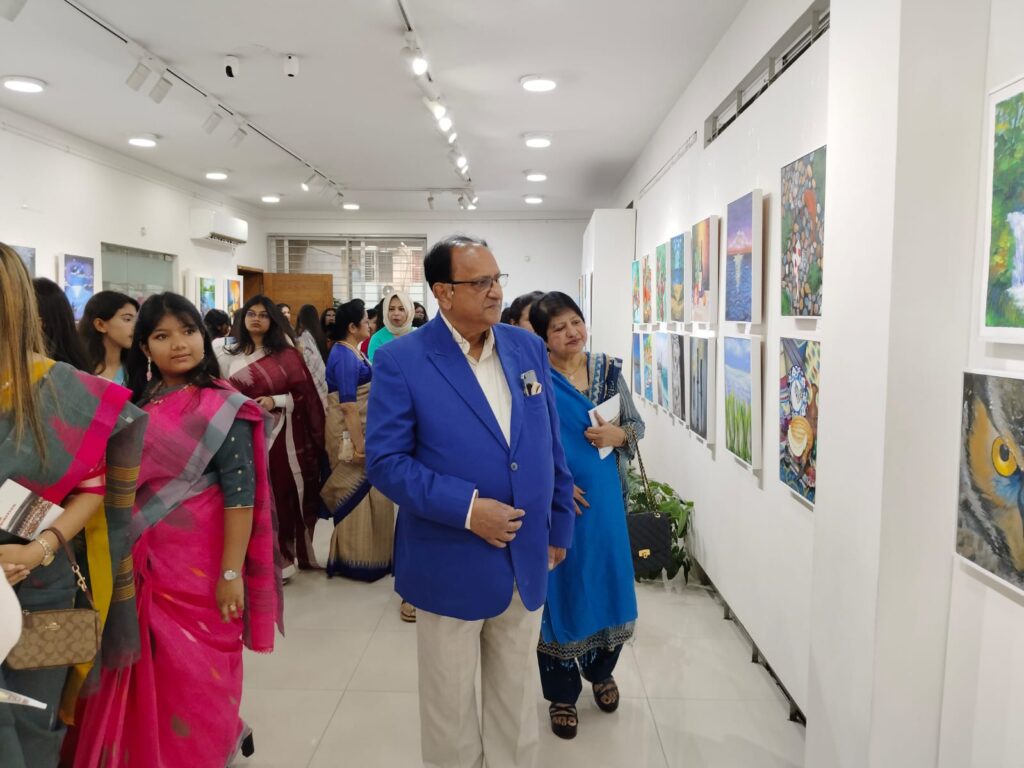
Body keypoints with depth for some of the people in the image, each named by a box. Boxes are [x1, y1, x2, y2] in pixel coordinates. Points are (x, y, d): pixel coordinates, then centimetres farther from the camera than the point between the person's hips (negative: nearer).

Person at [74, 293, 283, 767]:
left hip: (199, 564, -5)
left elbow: (240, 494, -15)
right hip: (141, 563, 5)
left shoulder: (223, 408, -12)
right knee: (150, 669, 15)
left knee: (196, 672, 8)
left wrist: (231, 572, -18)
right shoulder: (135, 404, 6)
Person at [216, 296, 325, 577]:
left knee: (284, 492, 4)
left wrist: (275, 401, -14)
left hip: (283, 435, -1)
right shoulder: (228, 355, 6)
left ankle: (285, 554, 17)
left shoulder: (285, 353, 0)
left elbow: (304, 393, -2)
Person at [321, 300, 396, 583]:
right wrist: (359, 444, -24)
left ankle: (354, 554, 28)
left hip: (362, 428, 9)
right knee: (356, 494, 1)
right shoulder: (345, 356, -18)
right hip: (350, 431, -9)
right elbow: (348, 404, -23)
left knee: (360, 493, 16)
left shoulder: (354, 352, 10)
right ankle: (357, 559, 14)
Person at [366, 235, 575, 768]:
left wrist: (559, 526, 10)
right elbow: (385, 462, -14)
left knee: (516, 697, 22)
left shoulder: (527, 347, 2)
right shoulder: (400, 360, -12)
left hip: (526, 559, 4)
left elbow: (550, 447, 8)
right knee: (450, 705, 17)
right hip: (450, 564, -4)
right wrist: (466, 508, -22)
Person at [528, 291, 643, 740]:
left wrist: (620, 435, -12)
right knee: (561, 589, 8)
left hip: (604, 497, 4)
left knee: (607, 581, 16)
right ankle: (562, 694, 28)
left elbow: (637, 424, 9)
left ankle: (601, 671, 43)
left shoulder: (608, 369, 2)